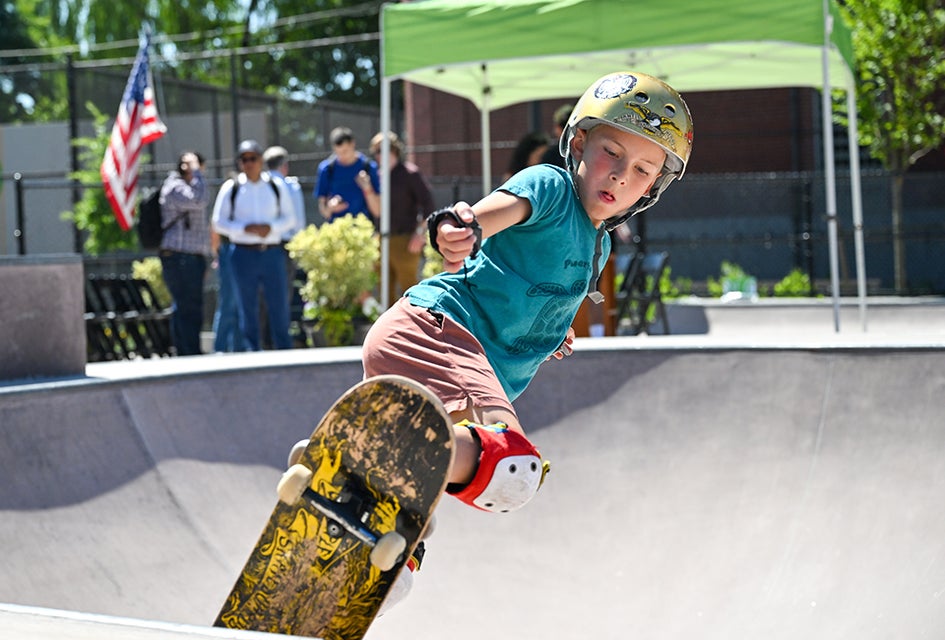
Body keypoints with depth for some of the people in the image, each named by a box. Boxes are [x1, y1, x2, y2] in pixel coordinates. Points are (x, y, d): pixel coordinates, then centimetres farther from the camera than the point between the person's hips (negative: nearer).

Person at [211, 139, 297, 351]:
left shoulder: (277, 186, 8)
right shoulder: (231, 188, 3)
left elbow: (289, 218, 10)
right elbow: (219, 222, 4)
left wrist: (270, 227, -10)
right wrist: (245, 228, -12)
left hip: (272, 252, 1)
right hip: (243, 253, -1)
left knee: (279, 306, 1)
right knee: (247, 308, 3)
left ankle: (285, 351, 8)